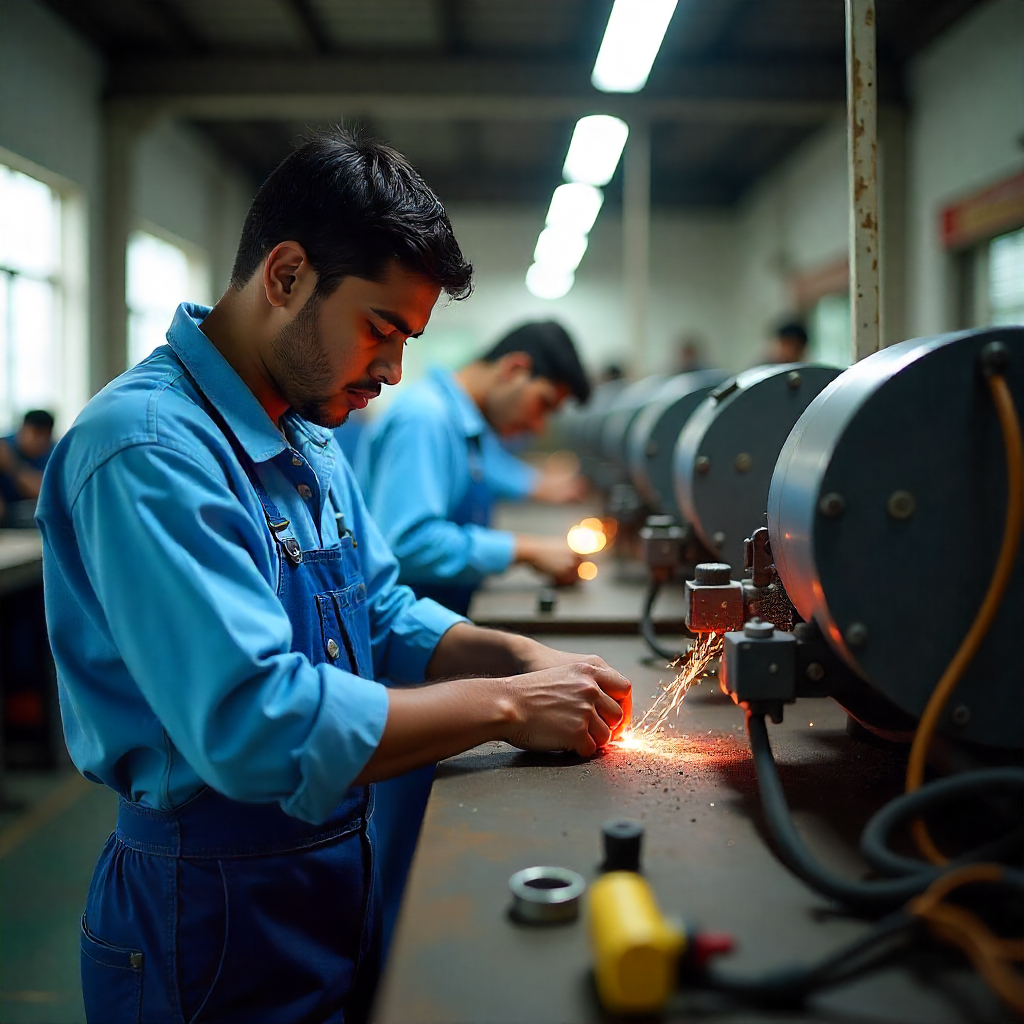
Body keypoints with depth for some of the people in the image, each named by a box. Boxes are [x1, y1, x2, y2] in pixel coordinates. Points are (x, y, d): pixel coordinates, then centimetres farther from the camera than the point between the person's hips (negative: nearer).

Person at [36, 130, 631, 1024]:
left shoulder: (311, 440, 6)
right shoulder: (150, 448, -25)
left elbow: (385, 618, 12)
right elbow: (254, 724, -33)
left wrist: (521, 658, -5)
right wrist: (505, 706, -24)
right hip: (216, 917, -8)